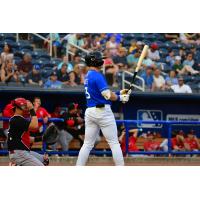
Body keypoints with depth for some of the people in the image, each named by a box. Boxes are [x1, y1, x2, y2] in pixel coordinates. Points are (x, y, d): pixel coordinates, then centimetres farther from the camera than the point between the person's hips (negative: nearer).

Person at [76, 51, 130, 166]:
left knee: (88, 144, 8)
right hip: (103, 111, -8)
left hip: (90, 112, 8)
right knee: (114, 143, -1)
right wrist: (120, 98, -3)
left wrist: (119, 93, 15)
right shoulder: (97, 76, -12)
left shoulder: (88, 76, 16)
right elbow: (108, 95, -19)